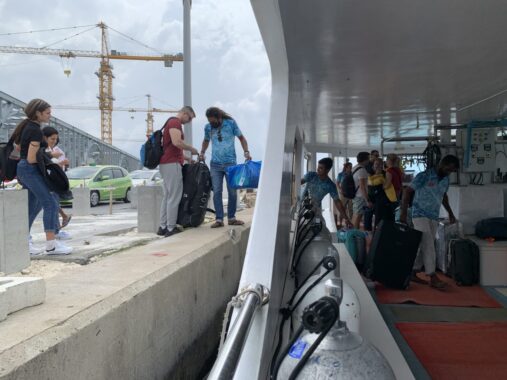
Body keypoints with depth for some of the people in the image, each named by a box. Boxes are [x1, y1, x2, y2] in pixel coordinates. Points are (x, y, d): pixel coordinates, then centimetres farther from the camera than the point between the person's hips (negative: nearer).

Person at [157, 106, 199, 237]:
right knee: (174, 197, -7)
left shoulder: (172, 122, 24)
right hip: (172, 164, -10)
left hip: (166, 164, 10)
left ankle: (163, 227, 13)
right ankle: (171, 228, -5)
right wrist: (191, 149, -9)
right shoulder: (175, 122, -8)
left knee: (167, 196, 11)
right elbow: (176, 142, -24)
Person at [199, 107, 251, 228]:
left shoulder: (231, 123, -4)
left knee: (232, 191, 2)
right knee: (216, 192, -3)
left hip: (230, 162, -1)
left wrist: (246, 151, -12)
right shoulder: (208, 127, 2)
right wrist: (202, 153, 4)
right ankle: (219, 219, 0)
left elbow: (241, 138, 2)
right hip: (215, 164, 2)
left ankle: (231, 218, 14)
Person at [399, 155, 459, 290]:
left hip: (434, 217, 7)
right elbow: (407, 191, -13)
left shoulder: (445, 180, 8)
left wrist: (450, 213, 25)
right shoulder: (424, 176, -14)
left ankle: (413, 273, 18)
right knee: (428, 246, -11)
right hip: (420, 215, -7)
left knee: (424, 246, 8)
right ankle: (433, 277, -8)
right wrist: (403, 212, -18)